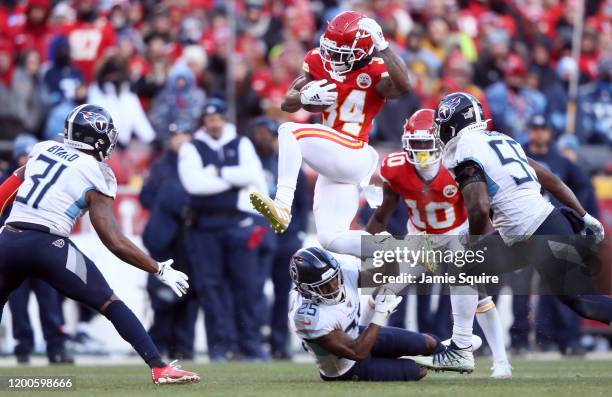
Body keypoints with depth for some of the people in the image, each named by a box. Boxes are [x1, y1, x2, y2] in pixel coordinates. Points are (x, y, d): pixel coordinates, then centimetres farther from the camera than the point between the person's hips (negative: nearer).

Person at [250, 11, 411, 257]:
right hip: (332, 165, 8)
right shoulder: (320, 64, 7)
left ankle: (282, 207, -31)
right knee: (331, 240, 5)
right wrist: (306, 96, -13)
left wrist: (381, 45, -32)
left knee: (289, 132, -23)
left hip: (354, 156, -8)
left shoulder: (375, 73, -9)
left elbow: (403, 87, -31)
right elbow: (287, 104, 10)